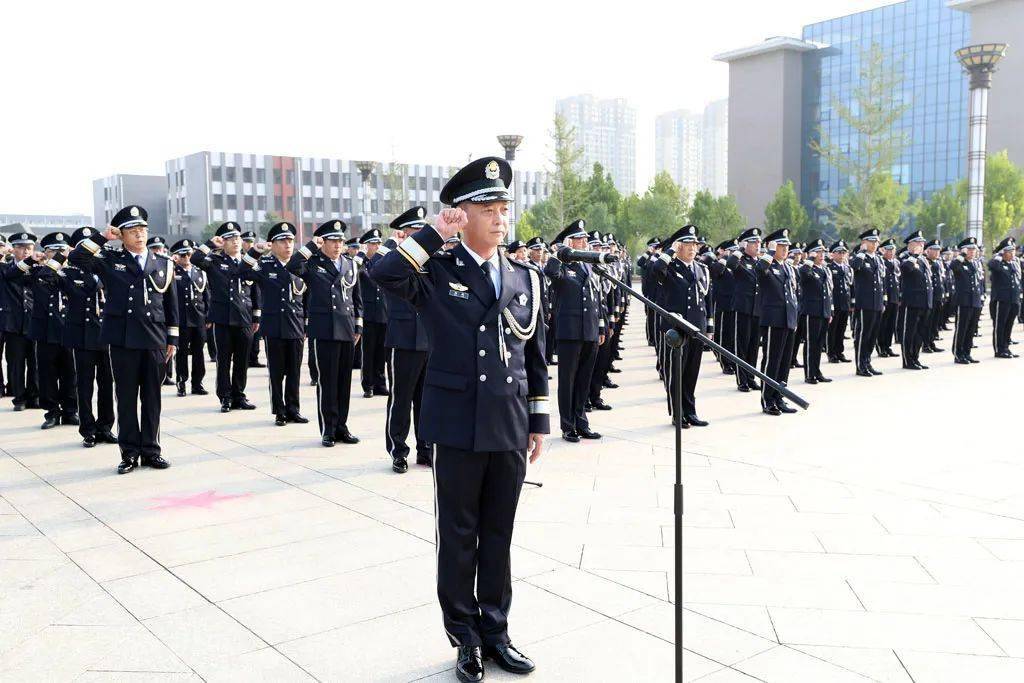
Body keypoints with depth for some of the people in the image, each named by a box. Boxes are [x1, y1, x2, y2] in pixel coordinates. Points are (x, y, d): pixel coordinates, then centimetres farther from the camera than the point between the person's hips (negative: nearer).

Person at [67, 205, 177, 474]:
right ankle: (130, 452, 12)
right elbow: (76, 258, -7)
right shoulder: (109, 261, 6)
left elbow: (171, 303, 13)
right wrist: (102, 237, -7)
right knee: (126, 398, 4)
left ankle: (151, 451, 16)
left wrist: (172, 339, 10)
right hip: (123, 340, -2)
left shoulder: (163, 264, 11)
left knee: (152, 398, 7)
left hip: (154, 340, 2)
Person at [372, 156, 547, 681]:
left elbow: (536, 357, 12)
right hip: (459, 429, -3)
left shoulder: (525, 279, 9)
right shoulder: (436, 272, -3)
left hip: (511, 430, 4)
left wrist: (539, 423, 10)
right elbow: (384, 273, -24)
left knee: (498, 536, 13)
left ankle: (496, 633, 28)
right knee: (458, 537, 8)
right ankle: (465, 638, 24)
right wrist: (435, 234, -17)